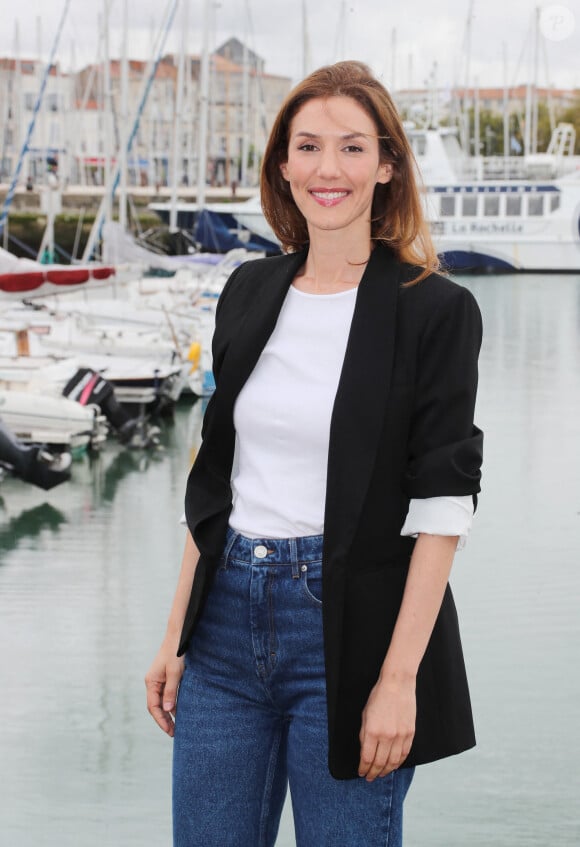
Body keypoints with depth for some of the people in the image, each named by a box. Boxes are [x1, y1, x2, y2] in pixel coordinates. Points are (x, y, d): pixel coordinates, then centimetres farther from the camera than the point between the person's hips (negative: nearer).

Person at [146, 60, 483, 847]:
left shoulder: (435, 309, -7)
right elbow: (214, 480, 12)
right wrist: (177, 636, 10)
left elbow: (442, 508, -11)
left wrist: (399, 679, -16)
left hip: (348, 629, -5)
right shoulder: (250, 292, 8)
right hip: (230, 619, 5)